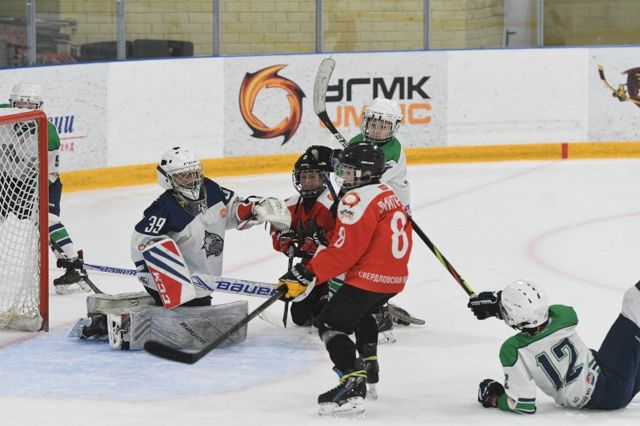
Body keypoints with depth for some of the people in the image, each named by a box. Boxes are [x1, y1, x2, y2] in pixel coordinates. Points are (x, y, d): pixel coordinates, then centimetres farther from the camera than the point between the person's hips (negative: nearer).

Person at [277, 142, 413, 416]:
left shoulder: (357, 200, -15)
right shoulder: (388, 194, 16)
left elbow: (344, 251, -22)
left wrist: (307, 275, -22)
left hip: (369, 277, -10)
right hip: (395, 277, 10)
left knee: (331, 323, -10)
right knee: (361, 313, 35)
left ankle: (353, 384, -26)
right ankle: (368, 364, 45)